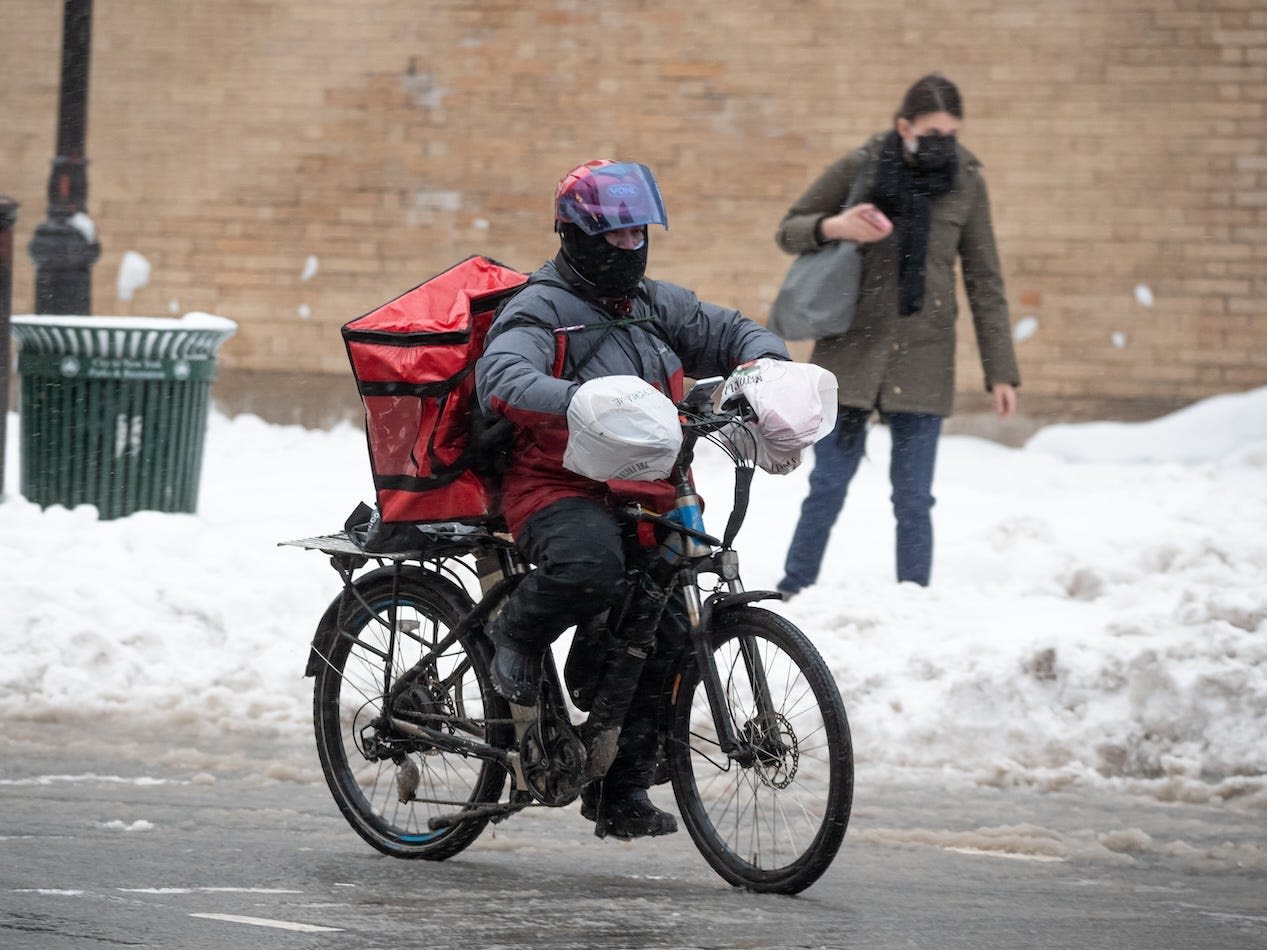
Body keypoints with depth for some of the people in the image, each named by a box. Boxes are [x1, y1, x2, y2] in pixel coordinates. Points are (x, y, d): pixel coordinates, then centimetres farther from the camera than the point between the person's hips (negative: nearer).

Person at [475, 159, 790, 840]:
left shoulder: (655, 305, 15)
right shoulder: (542, 310, -7)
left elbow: (734, 332, 21)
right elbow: (503, 377, -26)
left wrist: (759, 363, -4)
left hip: (638, 495, 7)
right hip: (556, 487, -7)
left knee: (668, 638, -5)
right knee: (591, 562, -39)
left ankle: (621, 792, 10)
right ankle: (517, 634, -6)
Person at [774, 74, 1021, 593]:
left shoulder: (966, 183, 2)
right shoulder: (859, 169, -3)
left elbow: (984, 282, 6)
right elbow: (789, 231, 8)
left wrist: (1001, 371, 3)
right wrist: (832, 227, -14)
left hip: (923, 358, 1)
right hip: (851, 351, -1)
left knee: (913, 500, 0)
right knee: (828, 487, 0)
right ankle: (791, 597, 12)